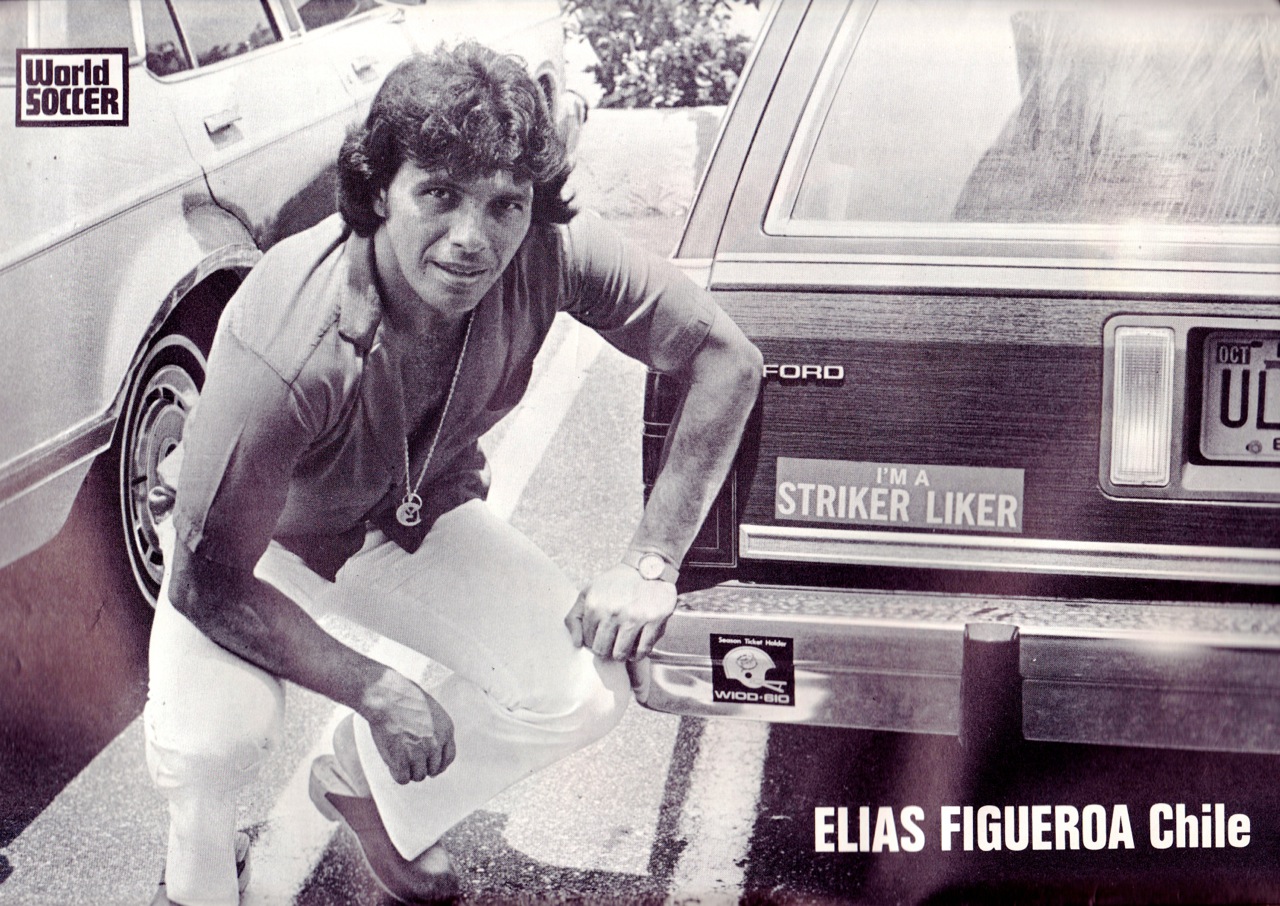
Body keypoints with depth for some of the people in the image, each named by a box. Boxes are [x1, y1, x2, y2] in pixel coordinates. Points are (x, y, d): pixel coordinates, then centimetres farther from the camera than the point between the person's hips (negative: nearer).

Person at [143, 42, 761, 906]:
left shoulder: (548, 254, -29)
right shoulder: (287, 348, -40)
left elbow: (727, 358, -17)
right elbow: (208, 584, -31)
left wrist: (651, 564, -22)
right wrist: (379, 693, -28)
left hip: (419, 515, 4)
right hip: (261, 538, -4)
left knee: (588, 693, -16)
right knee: (209, 743, -32)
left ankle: (363, 781, 16)